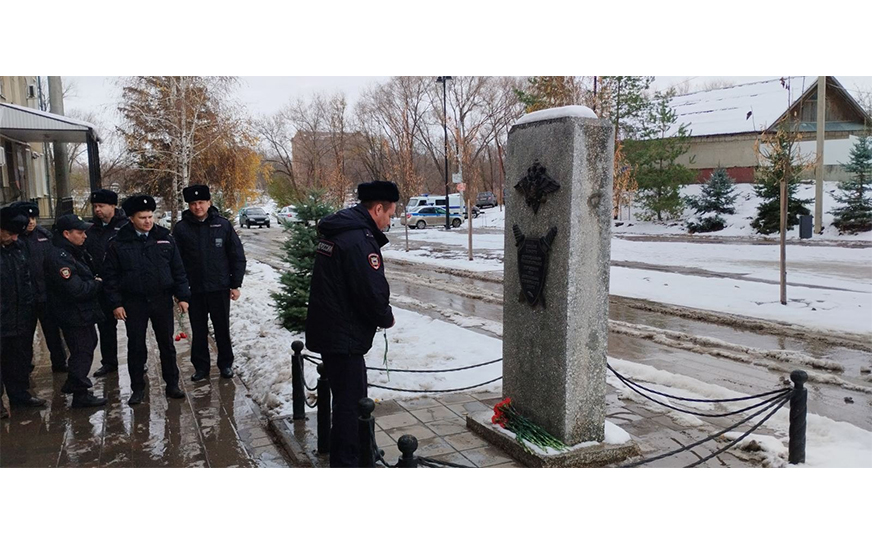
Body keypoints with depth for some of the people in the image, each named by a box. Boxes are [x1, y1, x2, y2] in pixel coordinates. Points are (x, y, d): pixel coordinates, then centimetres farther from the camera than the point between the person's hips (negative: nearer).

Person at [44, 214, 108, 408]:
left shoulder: (76, 253, 10)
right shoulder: (59, 259, -23)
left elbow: (88, 276, 17)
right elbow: (76, 290, -28)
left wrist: (94, 283, -3)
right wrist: (98, 284, -13)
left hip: (84, 314, 10)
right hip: (74, 317, -10)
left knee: (87, 347, 22)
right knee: (82, 352, -2)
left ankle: (73, 385, 39)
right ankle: (80, 395, 11)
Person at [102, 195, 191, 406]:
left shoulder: (165, 238, 1)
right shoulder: (118, 243, -3)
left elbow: (178, 270, 4)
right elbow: (110, 276, 0)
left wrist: (183, 296, 0)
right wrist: (116, 303, -5)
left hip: (162, 300, 1)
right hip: (134, 303, -1)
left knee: (166, 344, 9)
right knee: (136, 346, 7)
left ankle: (172, 384, 21)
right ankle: (137, 388, 20)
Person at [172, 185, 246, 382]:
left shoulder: (223, 225, -2)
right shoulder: (181, 228, -1)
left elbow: (237, 256, 0)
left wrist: (235, 284, -2)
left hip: (220, 288, 0)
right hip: (193, 290, 1)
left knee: (222, 328, 9)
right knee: (198, 331, 10)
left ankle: (226, 364, 23)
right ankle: (201, 366, 22)